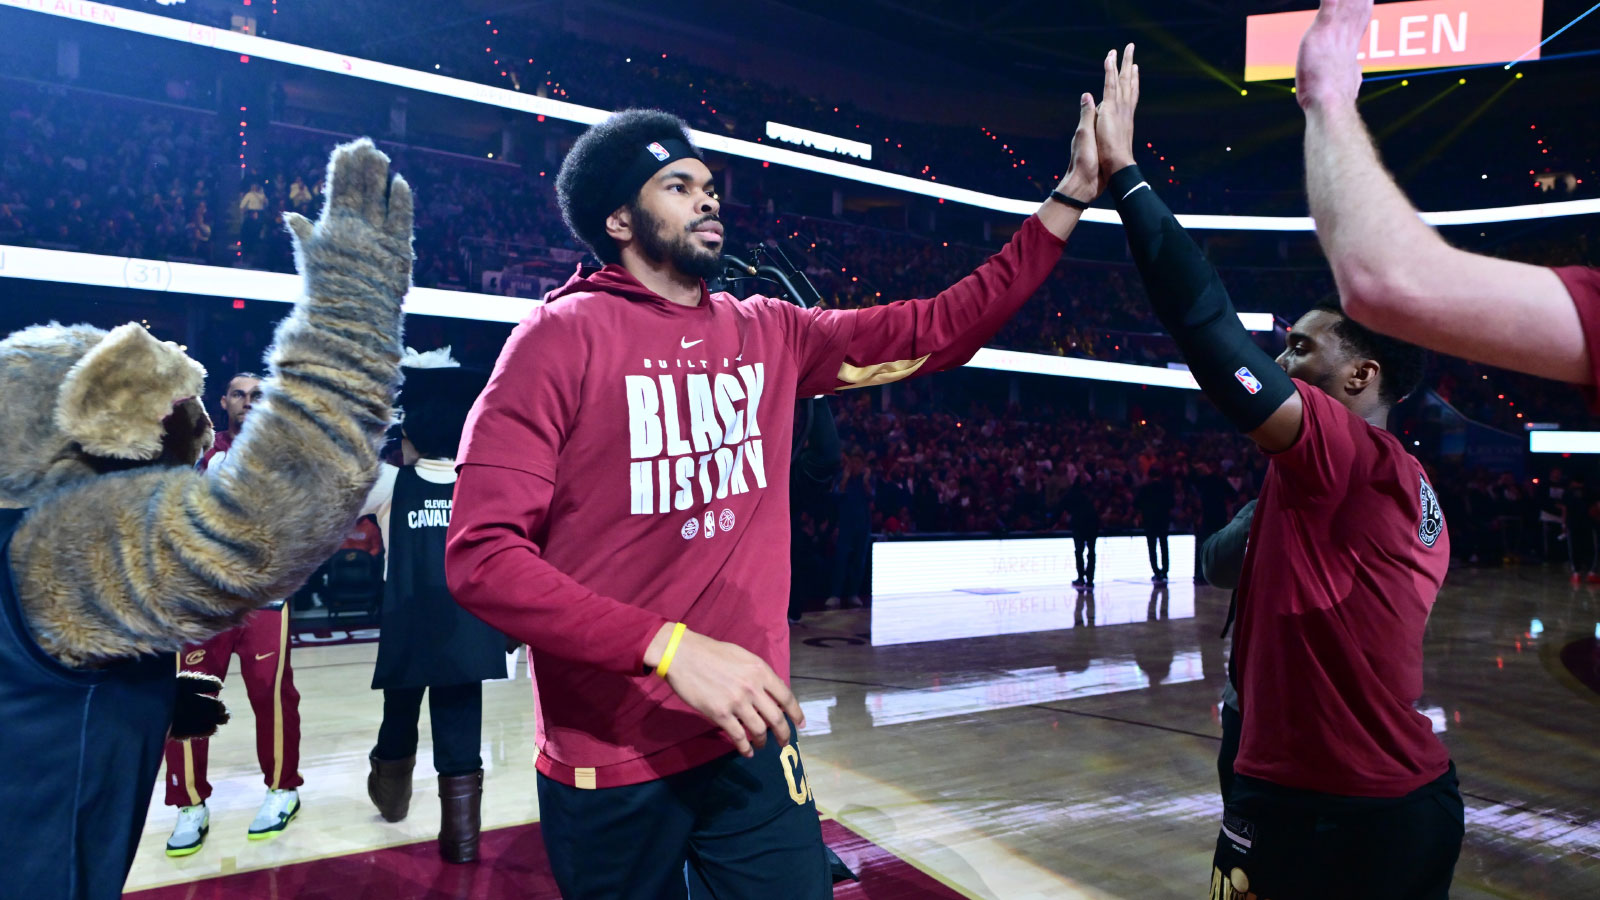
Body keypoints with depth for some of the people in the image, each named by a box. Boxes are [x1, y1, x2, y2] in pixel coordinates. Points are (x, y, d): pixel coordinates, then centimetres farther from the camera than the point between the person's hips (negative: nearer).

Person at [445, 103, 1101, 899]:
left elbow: (941, 328, 8)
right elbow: (481, 554, -17)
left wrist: (1074, 192, 4)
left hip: (751, 741, 4)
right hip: (611, 770, -4)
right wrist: (670, 647, -27)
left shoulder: (768, 334, 6)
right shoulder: (563, 336, -11)